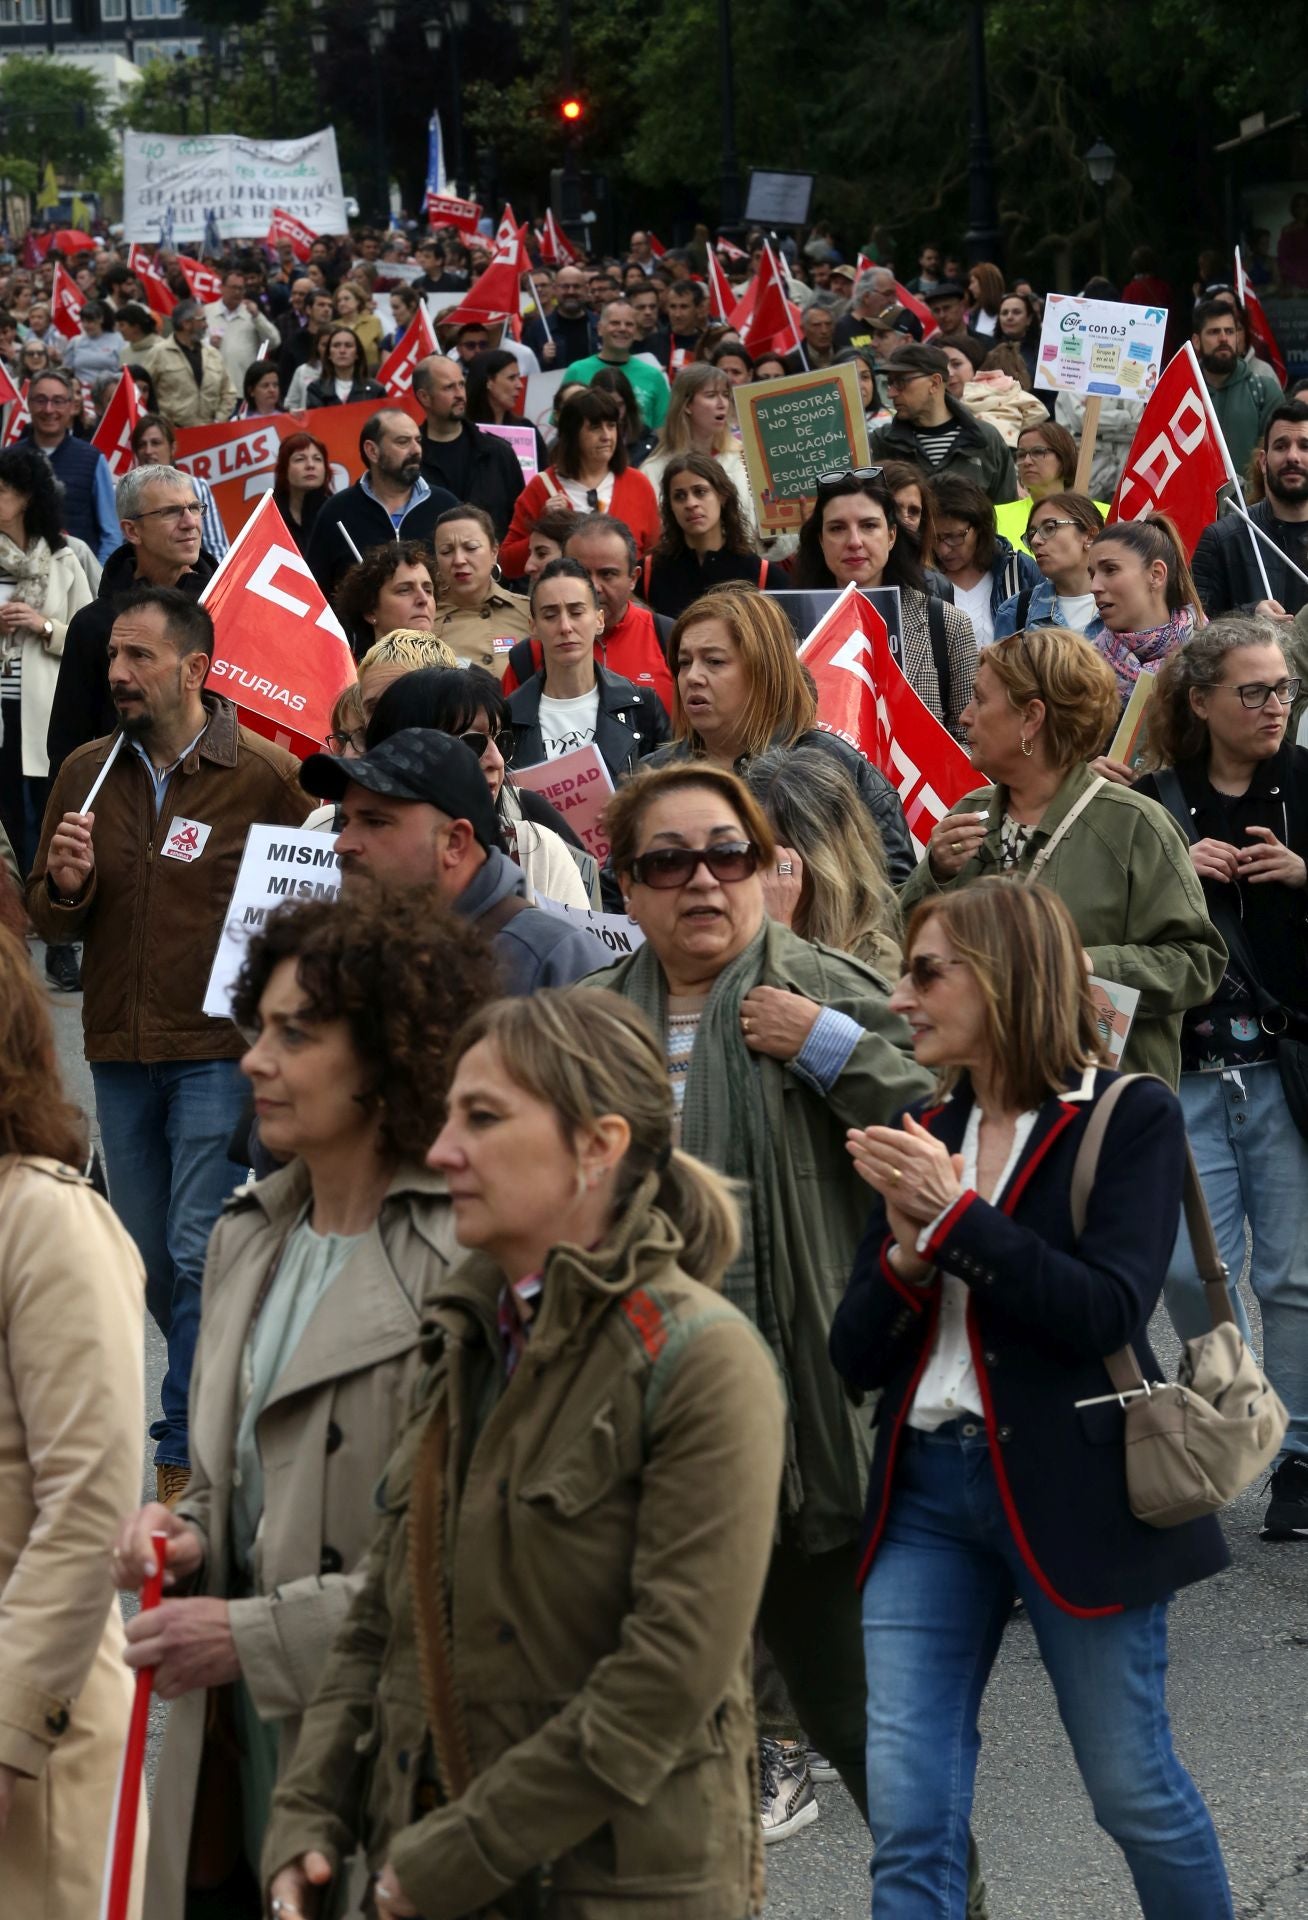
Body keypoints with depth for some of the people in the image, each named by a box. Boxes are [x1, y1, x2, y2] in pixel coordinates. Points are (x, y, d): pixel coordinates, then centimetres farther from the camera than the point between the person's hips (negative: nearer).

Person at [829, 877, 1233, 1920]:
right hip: (927, 1490, 5)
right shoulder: (924, 1132, 12)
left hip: (1070, 1492, -5)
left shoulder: (1131, 1119, -4)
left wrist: (957, 1214, -17)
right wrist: (908, 1248, -10)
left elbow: (1108, 1310, -17)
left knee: (1133, 1786, 7)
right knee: (908, 1815, -1)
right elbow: (857, 1356, 9)